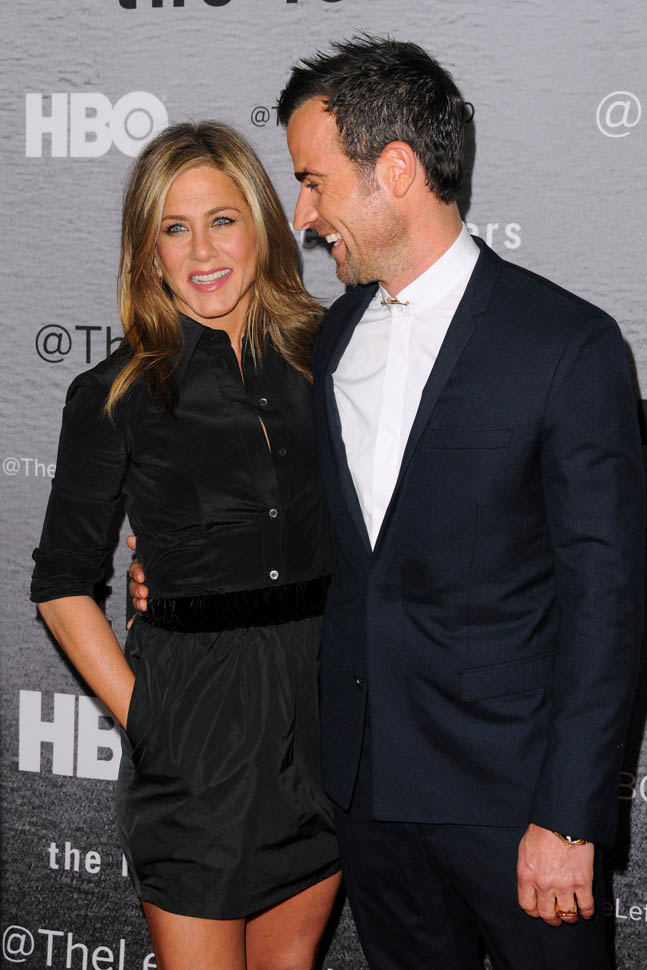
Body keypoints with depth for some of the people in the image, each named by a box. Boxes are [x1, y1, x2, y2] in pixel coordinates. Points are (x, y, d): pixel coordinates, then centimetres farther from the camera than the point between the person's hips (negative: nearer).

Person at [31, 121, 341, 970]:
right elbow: (62, 585, 1)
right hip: (193, 715, -3)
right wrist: (141, 715, -6)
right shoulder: (116, 396, -4)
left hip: (323, 699, 3)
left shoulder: (323, 357, 4)